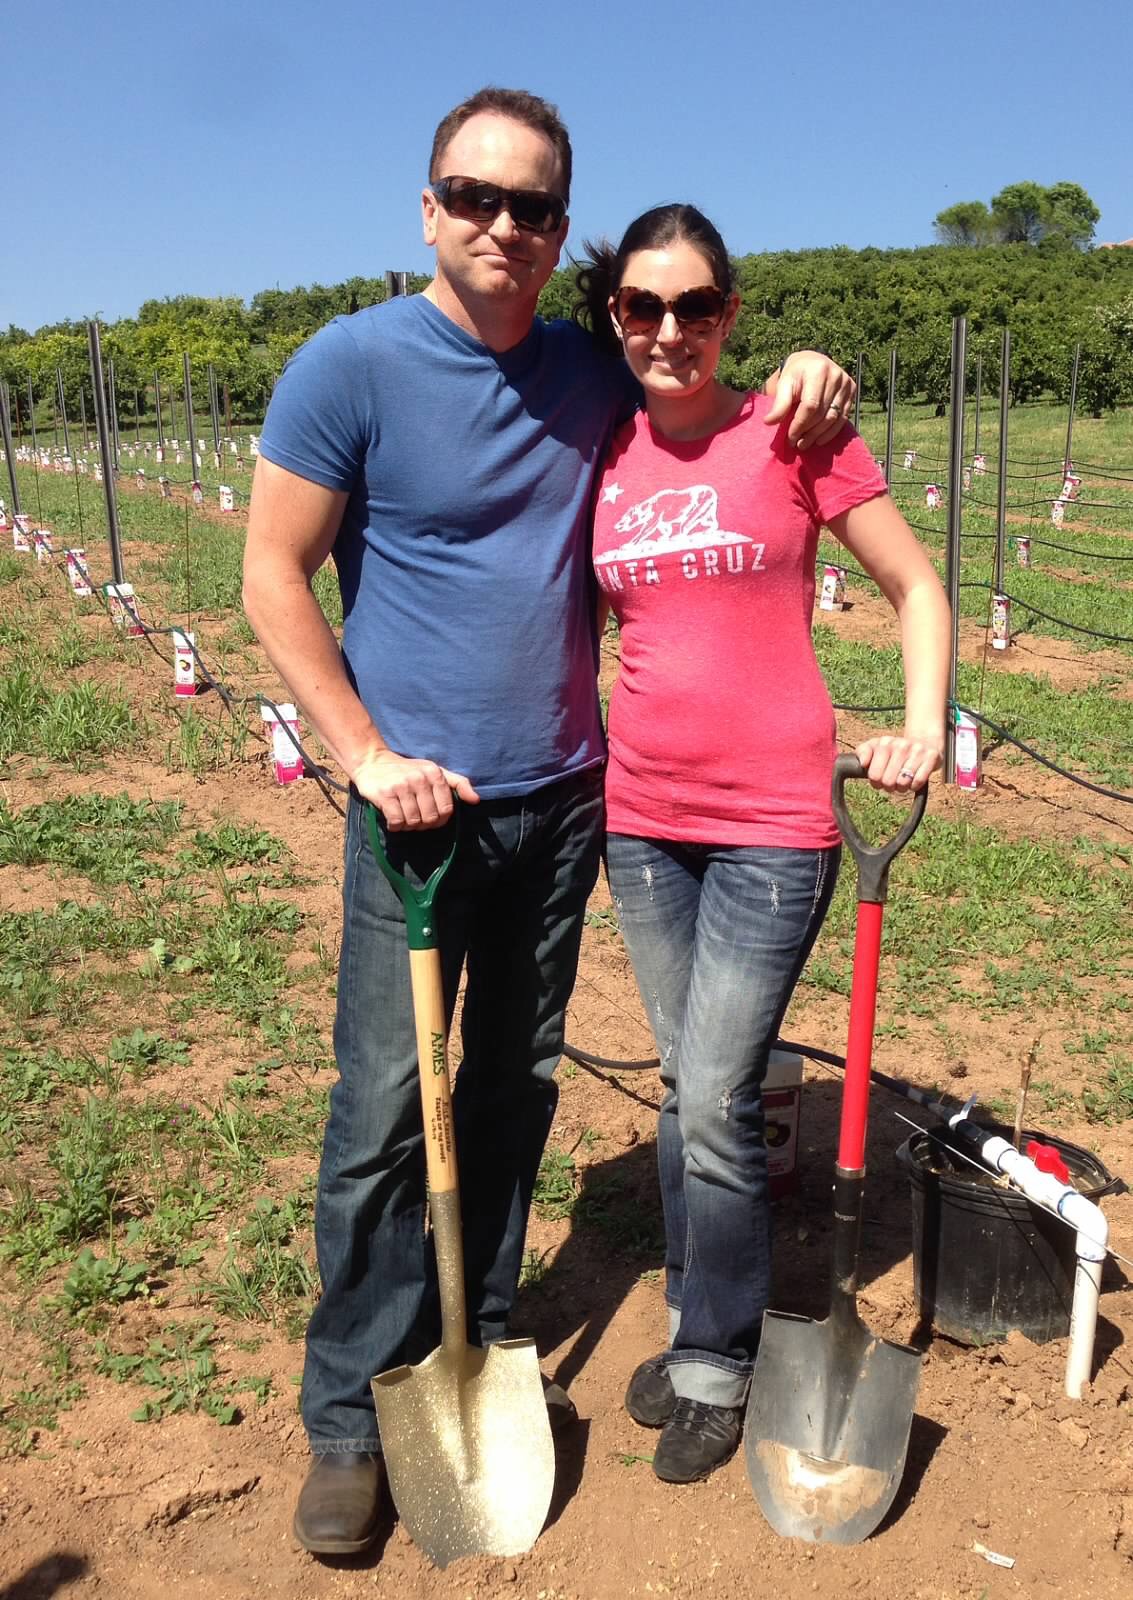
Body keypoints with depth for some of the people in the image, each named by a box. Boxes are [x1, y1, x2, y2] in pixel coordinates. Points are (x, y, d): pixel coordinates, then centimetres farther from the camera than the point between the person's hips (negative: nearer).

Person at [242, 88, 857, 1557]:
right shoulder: (352, 365, -8)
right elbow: (273, 577, -6)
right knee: (386, 1110, -2)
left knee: (515, 1086, 13)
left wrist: (803, 378, 1)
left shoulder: (593, 375, 5)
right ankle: (348, 1410, 16)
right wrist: (367, 753, -13)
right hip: (421, 804, -4)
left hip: (563, 800, 5)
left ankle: (480, 1340, 32)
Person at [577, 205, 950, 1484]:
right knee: (684, 1085, 15)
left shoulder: (794, 431, -5)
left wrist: (923, 726, -13)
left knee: (717, 1103, -2)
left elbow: (916, 585, 1)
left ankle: (716, 1368, 21)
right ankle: (695, 1319, 34)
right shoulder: (603, 454, 6)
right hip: (642, 815, 4)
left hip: (769, 824, -4)